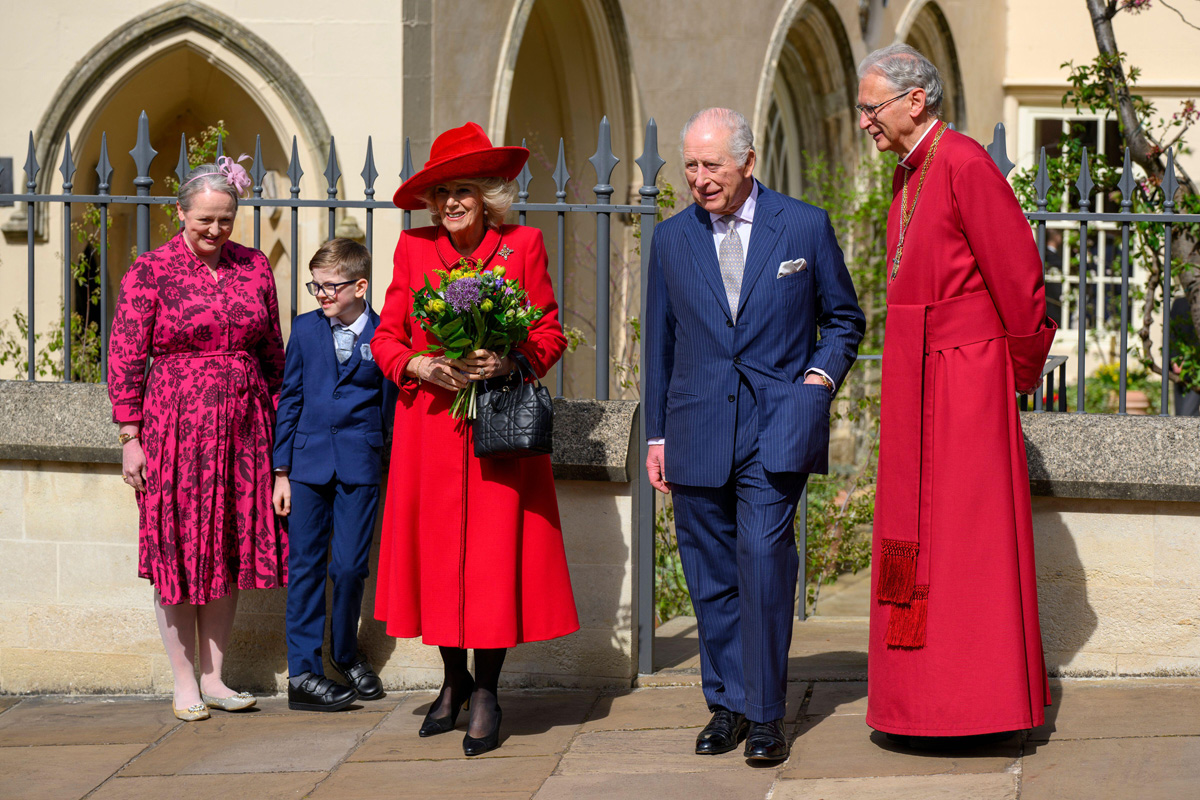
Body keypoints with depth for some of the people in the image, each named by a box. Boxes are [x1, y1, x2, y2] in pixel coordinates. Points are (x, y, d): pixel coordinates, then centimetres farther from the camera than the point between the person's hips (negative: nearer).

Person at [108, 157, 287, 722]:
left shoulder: (254, 268, 8)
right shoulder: (150, 272, -4)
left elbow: (272, 352, 14)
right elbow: (125, 359, -4)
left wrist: (278, 426, 11)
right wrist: (130, 438, -7)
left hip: (242, 429, 4)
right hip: (176, 425, -4)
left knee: (229, 549, 7)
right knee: (177, 549, 1)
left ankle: (214, 677, 16)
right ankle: (184, 682, 10)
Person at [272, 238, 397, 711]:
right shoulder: (305, 329, 7)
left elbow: (391, 406, 3)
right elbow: (290, 398, 9)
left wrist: (393, 467, 0)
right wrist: (282, 470, 5)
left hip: (359, 464, -2)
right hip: (308, 461, 2)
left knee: (349, 566, -1)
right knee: (305, 566, 2)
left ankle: (346, 655, 22)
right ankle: (303, 672, 5)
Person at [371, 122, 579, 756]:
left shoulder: (523, 246, 2)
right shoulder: (414, 247, 6)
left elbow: (550, 335, 4)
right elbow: (386, 338, 8)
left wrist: (511, 361, -15)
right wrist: (419, 364, -12)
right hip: (429, 426, 2)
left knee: (494, 554, -3)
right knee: (436, 549, 5)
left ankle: (486, 692, 9)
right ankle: (453, 679, 24)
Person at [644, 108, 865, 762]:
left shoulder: (806, 228, 2)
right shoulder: (671, 239, 9)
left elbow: (844, 319, 14)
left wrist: (823, 374, -3)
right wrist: (657, 433, 12)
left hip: (777, 427, -3)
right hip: (698, 431, 3)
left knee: (763, 559, -14)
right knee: (711, 576, 5)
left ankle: (765, 713, -6)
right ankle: (726, 705, 17)